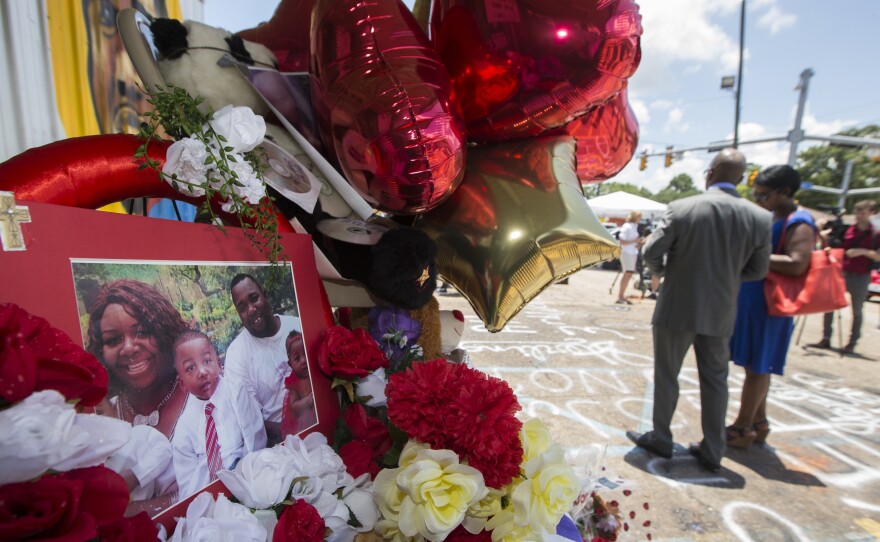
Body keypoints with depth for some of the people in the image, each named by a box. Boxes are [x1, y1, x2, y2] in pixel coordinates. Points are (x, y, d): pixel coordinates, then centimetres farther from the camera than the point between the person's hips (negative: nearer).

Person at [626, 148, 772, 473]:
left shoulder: (682, 208, -14)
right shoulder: (759, 218, -3)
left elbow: (651, 252, -13)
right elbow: (758, 270, 3)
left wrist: (661, 271, 8)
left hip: (677, 309, -3)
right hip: (721, 313, 3)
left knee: (666, 376, 12)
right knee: (715, 381, 16)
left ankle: (661, 439, 26)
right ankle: (712, 452, 26)